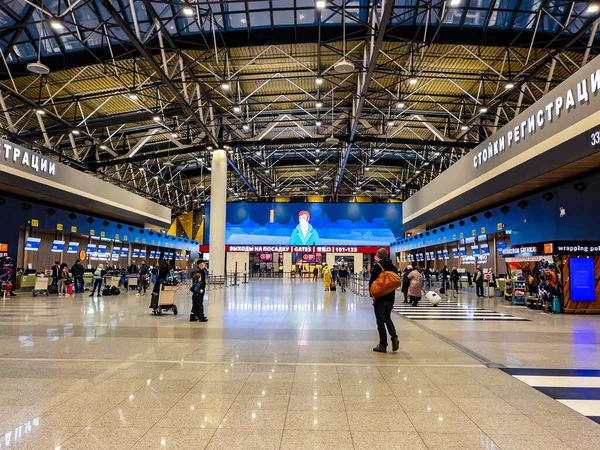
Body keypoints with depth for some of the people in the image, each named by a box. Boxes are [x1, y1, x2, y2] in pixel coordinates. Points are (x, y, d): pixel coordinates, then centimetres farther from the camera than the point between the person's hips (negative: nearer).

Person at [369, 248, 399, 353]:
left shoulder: (377, 266, -11)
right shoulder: (393, 267, 7)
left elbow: (372, 281, -14)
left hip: (380, 297, -5)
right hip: (391, 297, 5)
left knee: (380, 321, 4)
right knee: (388, 318, 20)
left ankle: (383, 345, 6)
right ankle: (394, 337, 0)